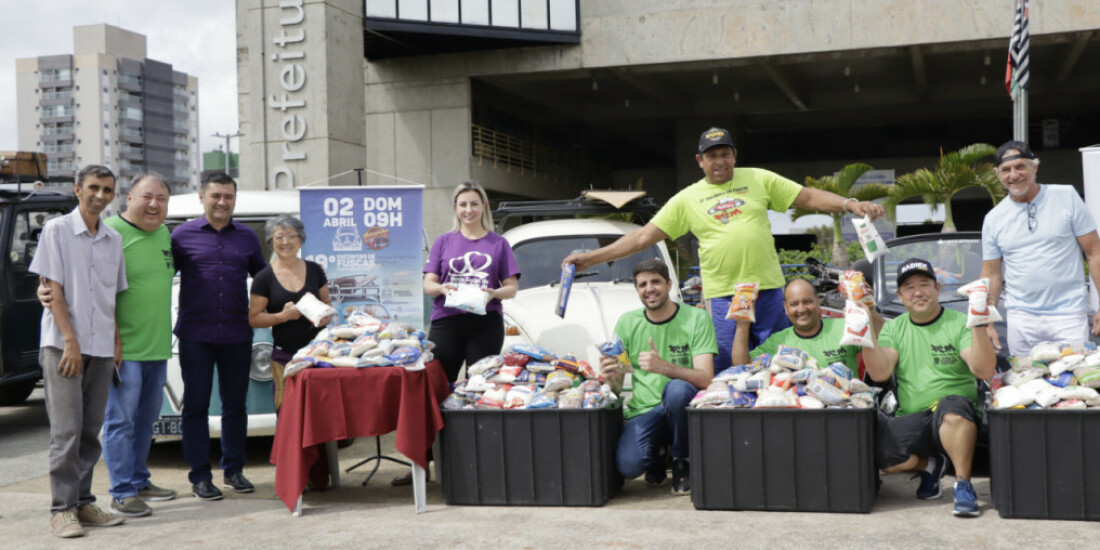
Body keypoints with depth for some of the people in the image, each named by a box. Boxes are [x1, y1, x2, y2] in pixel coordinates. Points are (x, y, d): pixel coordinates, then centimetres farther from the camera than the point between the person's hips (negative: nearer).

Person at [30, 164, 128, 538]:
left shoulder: (113, 239, 12)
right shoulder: (57, 230, -3)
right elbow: (53, 290, -7)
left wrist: (117, 342, 9)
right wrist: (70, 342, -13)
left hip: (101, 347, 5)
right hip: (63, 344, -5)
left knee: (90, 431, 8)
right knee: (66, 431, -6)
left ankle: (83, 501, 15)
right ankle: (62, 509, 0)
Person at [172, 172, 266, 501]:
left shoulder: (247, 236, 10)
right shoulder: (183, 235, 2)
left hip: (237, 335, 2)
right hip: (195, 335, -2)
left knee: (235, 405, 9)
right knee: (196, 405, 2)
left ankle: (233, 470, 21)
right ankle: (200, 476, 10)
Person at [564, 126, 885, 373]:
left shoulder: (759, 179, 9)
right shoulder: (687, 199, 7)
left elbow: (809, 197, 9)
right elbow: (643, 237, 6)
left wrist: (850, 204, -7)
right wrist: (590, 258, 0)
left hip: (768, 288, 1)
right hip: (723, 295, 0)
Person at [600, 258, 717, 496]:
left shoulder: (697, 318, -3)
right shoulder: (626, 323, 7)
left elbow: (705, 378, -15)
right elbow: (618, 388, 7)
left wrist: (664, 367, -32)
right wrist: (612, 378, -19)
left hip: (682, 405, -2)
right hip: (643, 411, 2)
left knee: (676, 388, -36)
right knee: (628, 465, -27)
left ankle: (682, 462, -8)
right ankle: (656, 453, 13)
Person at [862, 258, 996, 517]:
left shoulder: (959, 323, 3)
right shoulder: (893, 328, 12)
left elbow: (984, 371, -12)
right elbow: (879, 373, -4)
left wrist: (978, 326, -23)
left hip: (955, 418, -3)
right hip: (910, 421, 3)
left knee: (951, 406, -38)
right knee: (879, 455, -25)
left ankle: (963, 485, -21)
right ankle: (928, 465, 9)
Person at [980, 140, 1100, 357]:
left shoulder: (1066, 197, 2)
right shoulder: (993, 219, 7)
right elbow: (991, 274, 11)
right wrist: (986, 323, 2)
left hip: (1068, 314, -2)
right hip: (1021, 318, 2)